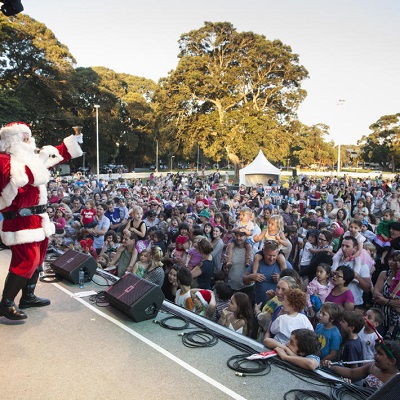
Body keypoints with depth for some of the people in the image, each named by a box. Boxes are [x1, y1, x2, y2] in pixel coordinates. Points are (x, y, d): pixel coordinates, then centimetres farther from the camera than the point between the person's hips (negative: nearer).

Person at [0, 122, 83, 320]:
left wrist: (72, 141, 24)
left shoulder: (26, 156, 16)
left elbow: (55, 156, 27)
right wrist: (40, 160, -26)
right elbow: (20, 179, -29)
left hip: (36, 218, 10)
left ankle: (28, 297, 28)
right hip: (20, 220, -10)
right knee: (27, 260, -14)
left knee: (36, 259, 15)